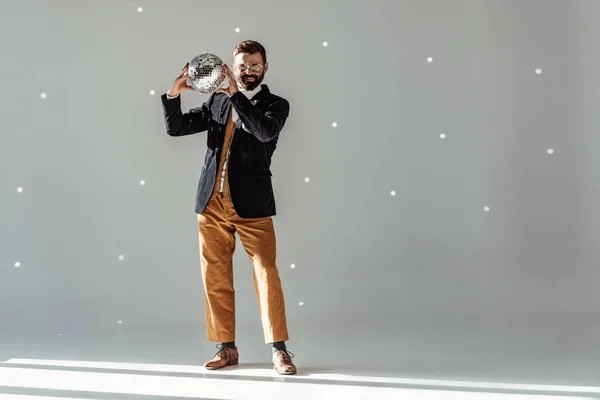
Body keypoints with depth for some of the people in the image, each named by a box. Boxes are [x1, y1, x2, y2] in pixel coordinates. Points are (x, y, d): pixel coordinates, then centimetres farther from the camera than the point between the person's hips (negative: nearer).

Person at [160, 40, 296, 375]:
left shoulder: (276, 104, 5)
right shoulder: (217, 101, 15)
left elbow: (266, 131, -17)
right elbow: (175, 128, 12)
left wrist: (237, 94, -22)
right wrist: (174, 94, -4)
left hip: (252, 203, -4)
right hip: (213, 202, 4)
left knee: (266, 272, -6)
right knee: (215, 276, 6)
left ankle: (279, 350, 3)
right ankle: (227, 348, 16)